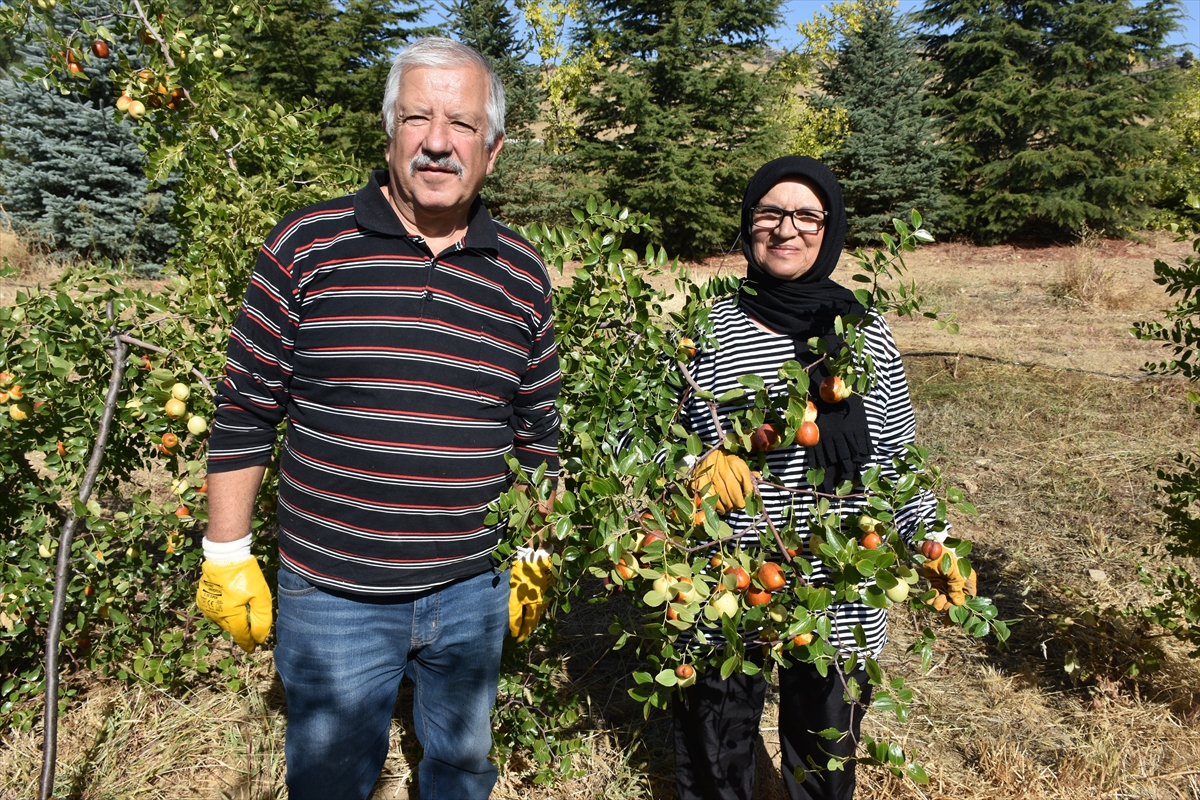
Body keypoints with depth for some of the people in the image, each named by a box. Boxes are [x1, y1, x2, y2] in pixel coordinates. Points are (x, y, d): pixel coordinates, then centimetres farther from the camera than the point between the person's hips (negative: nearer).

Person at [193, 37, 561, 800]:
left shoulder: (522, 272, -1)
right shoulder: (306, 246, -8)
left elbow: (537, 429, 7)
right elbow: (245, 412, -3)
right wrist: (228, 558, -1)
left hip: (474, 590, 3)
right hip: (331, 595, -2)